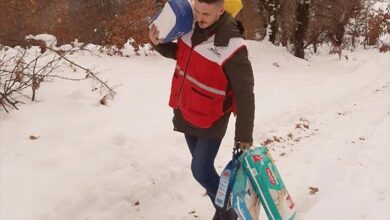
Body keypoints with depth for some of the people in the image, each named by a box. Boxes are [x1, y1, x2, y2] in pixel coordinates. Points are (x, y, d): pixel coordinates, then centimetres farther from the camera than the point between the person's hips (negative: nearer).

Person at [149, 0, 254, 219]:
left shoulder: (232, 47, -29)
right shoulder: (191, 26, -6)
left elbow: (245, 95, -24)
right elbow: (180, 53, 14)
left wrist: (244, 137, -22)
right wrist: (159, 43, -6)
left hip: (210, 121, -7)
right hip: (187, 114, 7)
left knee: (201, 171, -6)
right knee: (203, 168, 18)